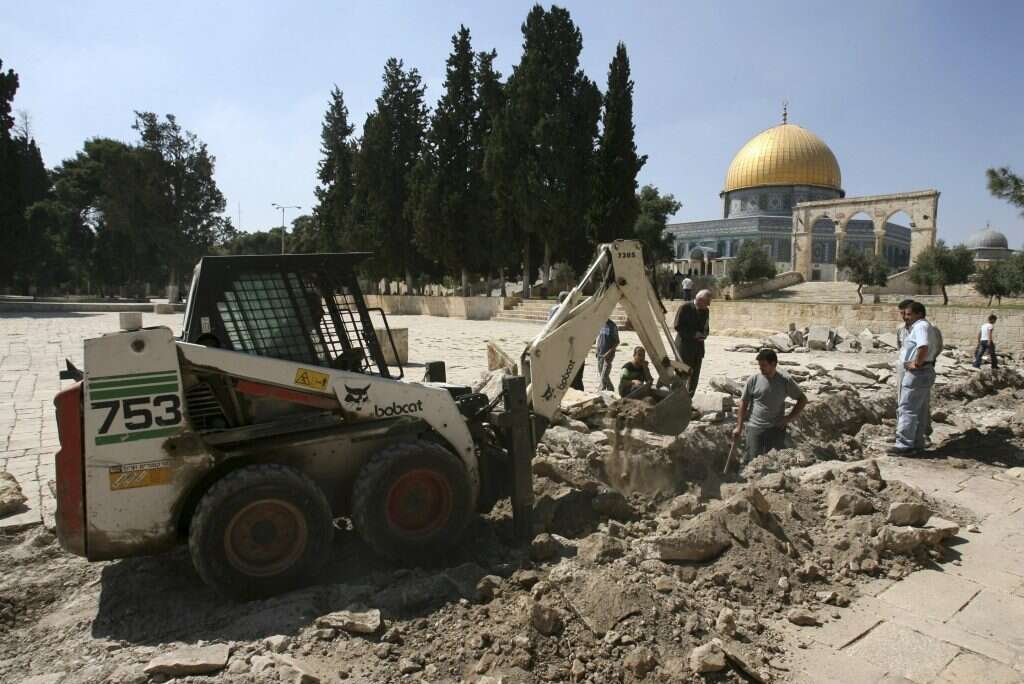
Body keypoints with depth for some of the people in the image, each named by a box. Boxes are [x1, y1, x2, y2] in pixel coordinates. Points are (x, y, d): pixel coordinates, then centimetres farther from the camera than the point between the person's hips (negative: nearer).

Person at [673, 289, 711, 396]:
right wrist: (693, 334, -17)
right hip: (684, 345, -6)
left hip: (698, 347, 6)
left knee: (695, 376, 5)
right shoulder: (685, 307, -10)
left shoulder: (705, 310, 9)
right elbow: (677, 326, -13)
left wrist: (704, 334, -2)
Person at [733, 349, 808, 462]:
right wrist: (739, 427, 3)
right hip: (754, 427, 0)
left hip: (776, 428, 0)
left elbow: (802, 399, 9)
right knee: (753, 460, -2)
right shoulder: (753, 380, -2)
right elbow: (743, 402, 4)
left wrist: (790, 417, -1)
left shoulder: (785, 381, -1)